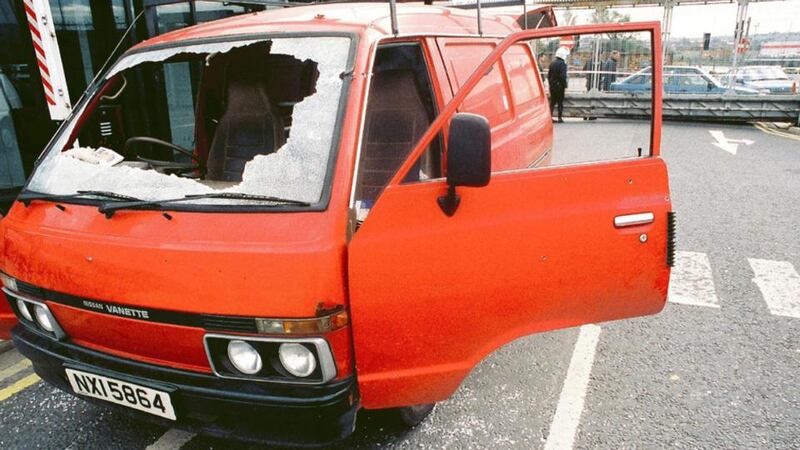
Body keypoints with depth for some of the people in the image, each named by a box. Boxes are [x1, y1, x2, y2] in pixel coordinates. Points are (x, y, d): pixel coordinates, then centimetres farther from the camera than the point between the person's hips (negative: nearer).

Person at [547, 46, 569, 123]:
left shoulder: (552, 63, 7)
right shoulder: (562, 64, -15)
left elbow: (549, 75, 12)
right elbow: (563, 76, -20)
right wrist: (565, 85, -12)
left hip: (552, 86, 6)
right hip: (559, 86, -6)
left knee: (552, 102, 12)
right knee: (560, 102, 3)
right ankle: (559, 118, 4)